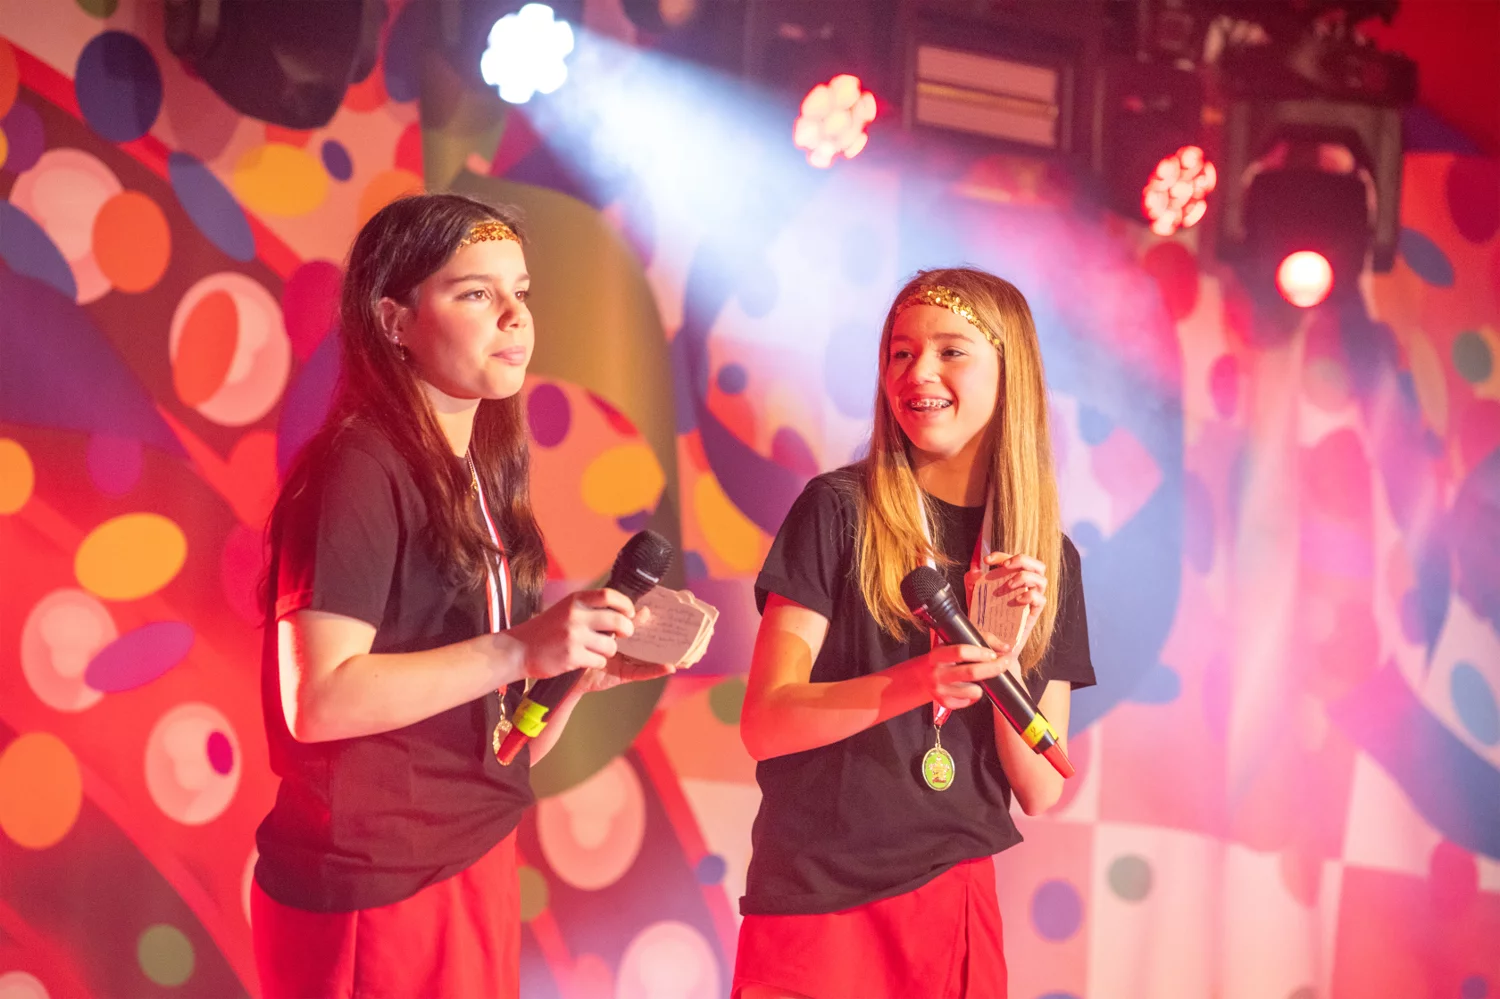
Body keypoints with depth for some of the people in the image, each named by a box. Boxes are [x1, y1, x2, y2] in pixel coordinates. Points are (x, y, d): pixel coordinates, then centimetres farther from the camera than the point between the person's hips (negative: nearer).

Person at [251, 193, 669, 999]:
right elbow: (318, 699, -24)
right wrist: (516, 651, -24)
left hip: (472, 863, 8)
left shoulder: (479, 478, 11)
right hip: (373, 890, -8)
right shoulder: (359, 471, -14)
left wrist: (585, 669, -2)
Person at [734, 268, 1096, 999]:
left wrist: (1005, 657, -15)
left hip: (953, 903, 3)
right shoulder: (838, 510, -5)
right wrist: (911, 683, -27)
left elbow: (1041, 793, 1)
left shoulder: (1047, 560, 5)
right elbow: (763, 725, -12)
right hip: (815, 901, -3)